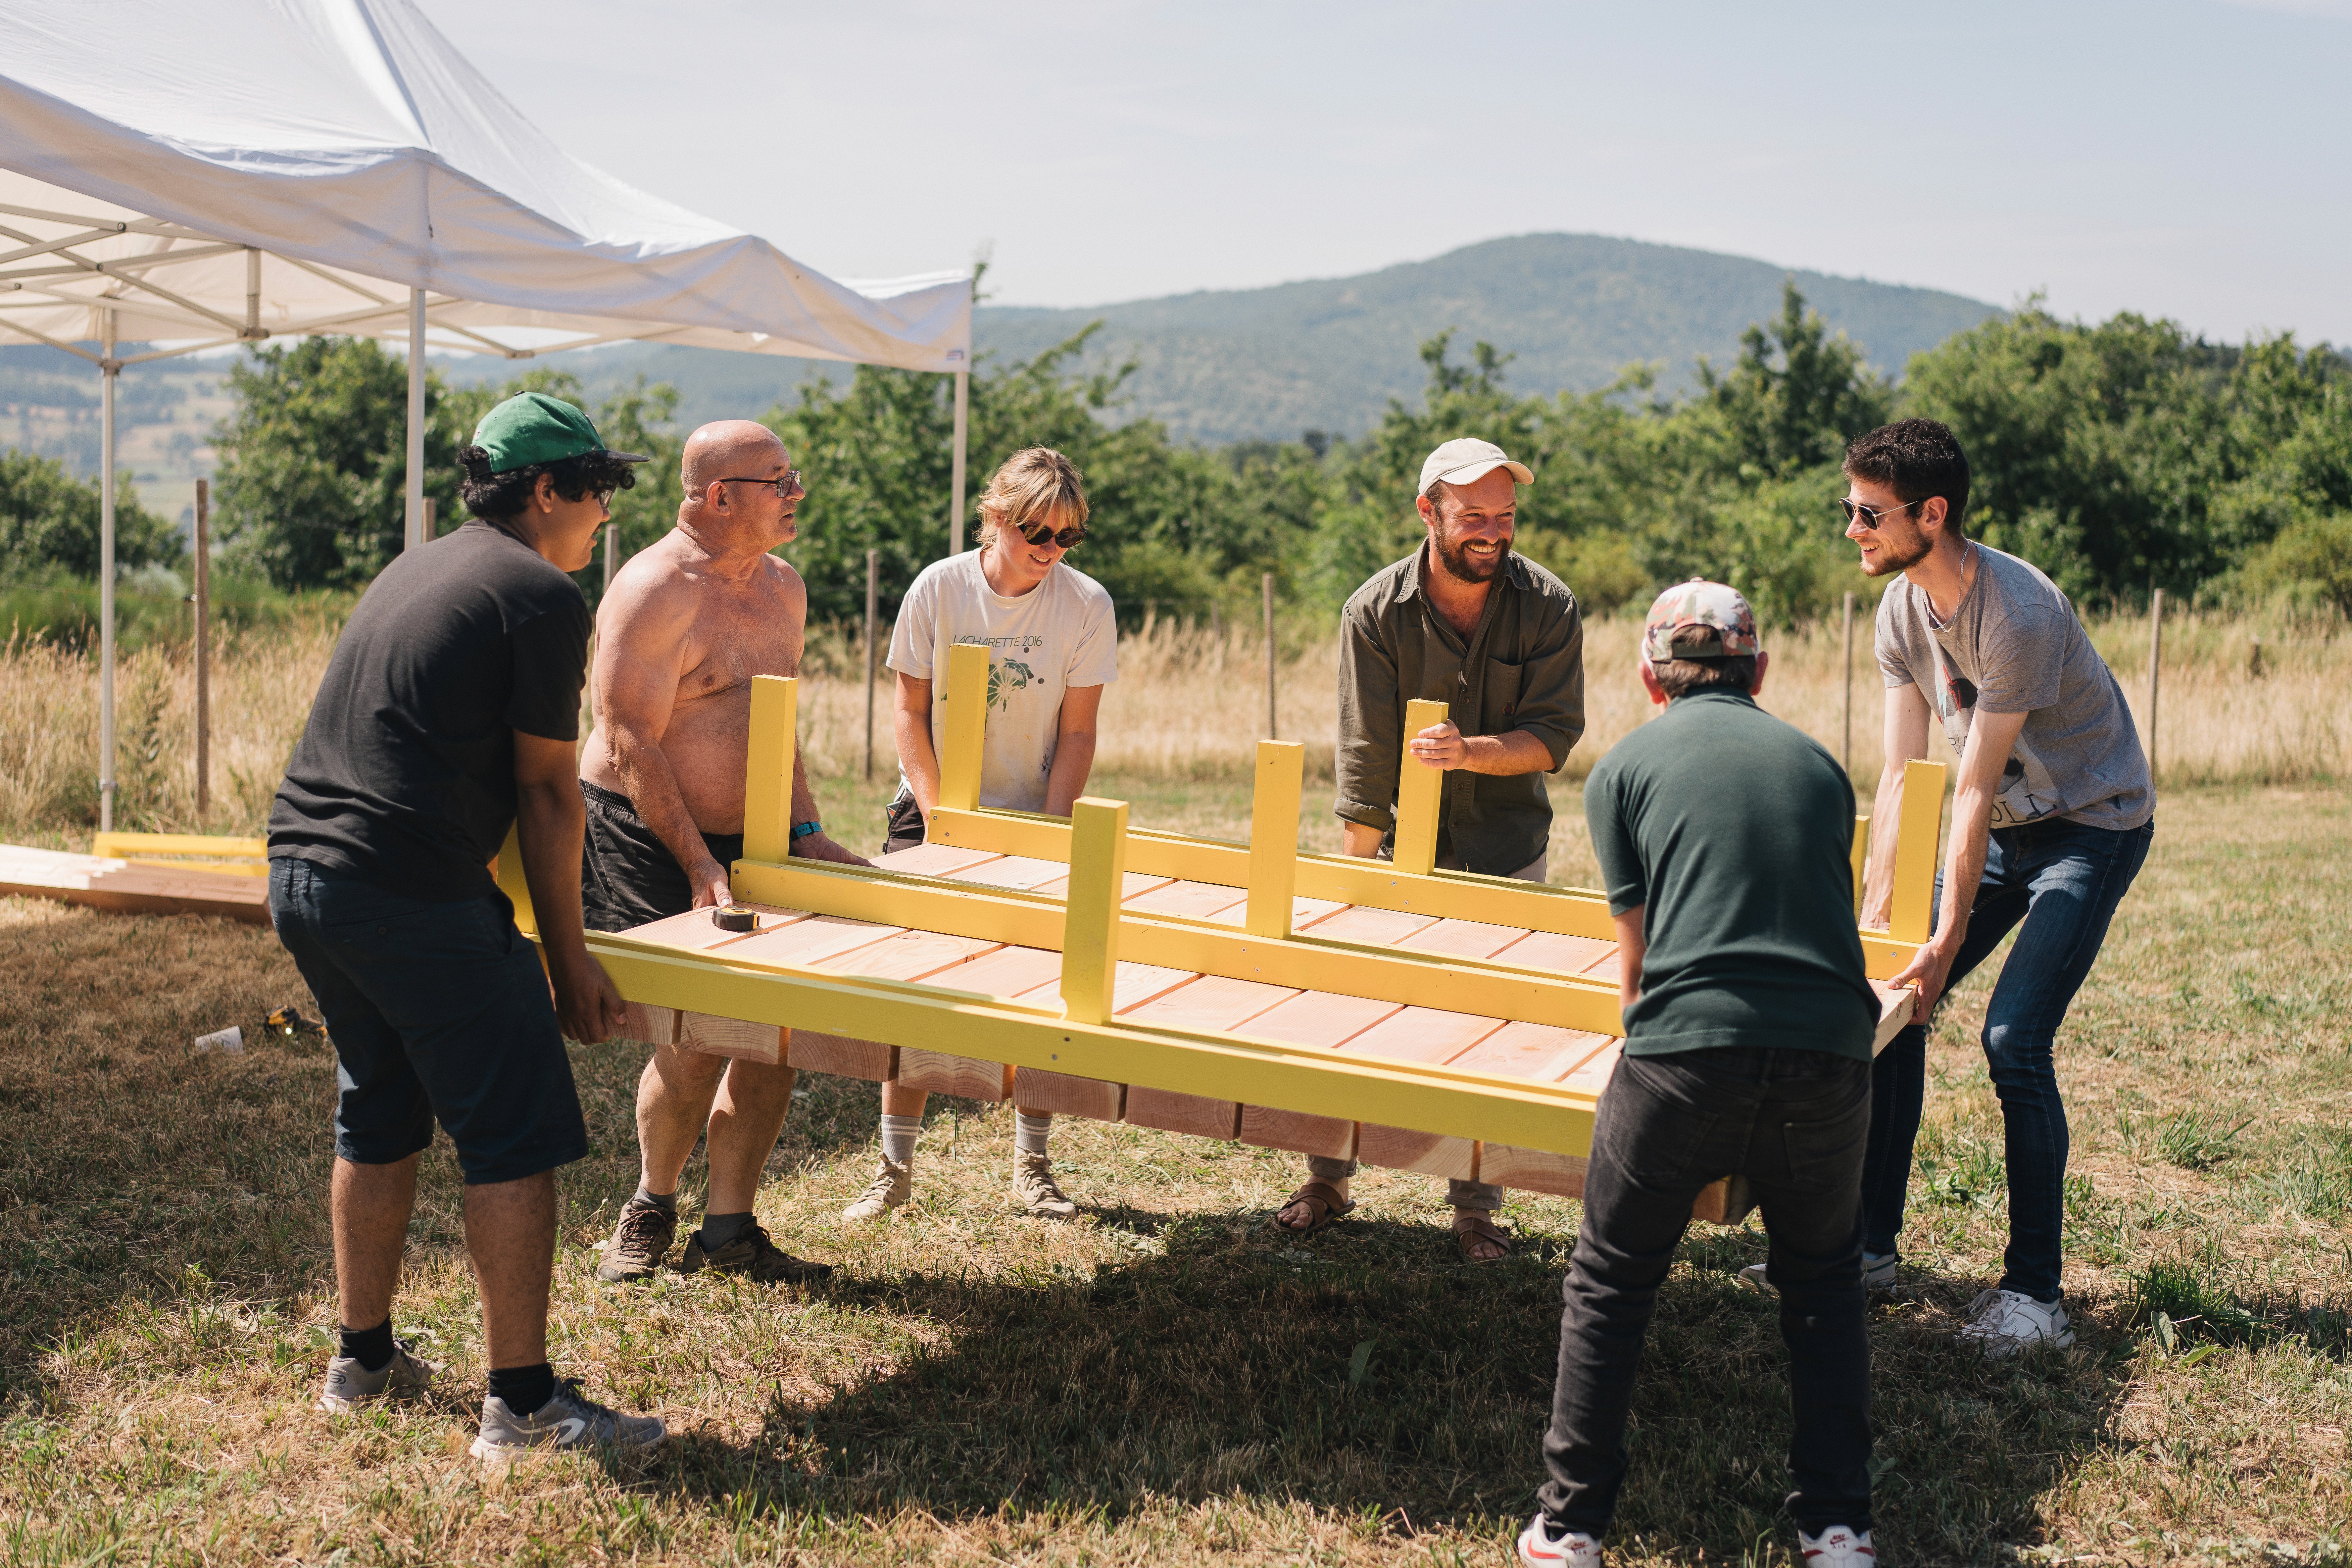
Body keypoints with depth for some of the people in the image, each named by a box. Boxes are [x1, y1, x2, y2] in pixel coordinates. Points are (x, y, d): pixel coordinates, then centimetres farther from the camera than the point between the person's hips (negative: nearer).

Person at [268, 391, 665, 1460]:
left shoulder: (414, 571, 21)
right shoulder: (542, 595, -7)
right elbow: (545, 788, -7)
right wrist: (568, 959, -1)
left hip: (301, 870, 10)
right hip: (410, 891, -9)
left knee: (379, 1119, 21)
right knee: (512, 1137, -3)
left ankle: (363, 1359, 31)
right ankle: (522, 1404, -1)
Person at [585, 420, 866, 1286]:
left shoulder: (783, 587, 10)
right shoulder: (654, 591, -16)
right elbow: (631, 744, -17)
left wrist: (805, 834, 9)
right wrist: (697, 863, -19)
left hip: (747, 836, 8)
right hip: (648, 838, -7)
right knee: (695, 1043, -10)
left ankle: (728, 1229, 12)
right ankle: (651, 1207, 17)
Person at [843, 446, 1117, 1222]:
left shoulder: (1086, 605, -10)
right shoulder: (939, 589, -10)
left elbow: (1077, 735, -6)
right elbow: (909, 711, -4)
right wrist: (939, 818, -11)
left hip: (1034, 819, 0)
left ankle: (1032, 1166, 15)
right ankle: (895, 1168, 10)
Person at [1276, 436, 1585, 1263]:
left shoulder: (1548, 606, -10)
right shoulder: (1375, 611, -12)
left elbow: (1553, 735, -12)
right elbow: (1365, 761, -11)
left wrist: (1468, 751, -30)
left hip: (1508, 854, 0)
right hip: (1402, 850, 0)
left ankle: (1477, 1209, 18)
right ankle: (1327, 1180, 24)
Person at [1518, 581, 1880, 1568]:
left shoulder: (1623, 768, 13)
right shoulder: (1817, 763, 20)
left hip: (1685, 1058, -2)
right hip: (1827, 1059, 3)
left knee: (1610, 1285, 17)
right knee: (1824, 1283, 26)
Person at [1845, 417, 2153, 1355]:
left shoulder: (2018, 615, -29)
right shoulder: (1901, 607, -5)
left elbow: (1975, 791, -27)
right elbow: (1902, 773, -5)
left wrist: (1948, 940, -23)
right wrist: (1872, 918, -10)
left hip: (2093, 825, -8)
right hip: (2008, 827, 8)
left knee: (2014, 1041, -18)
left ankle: (2034, 1293, -6)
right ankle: (1870, 1243, 14)